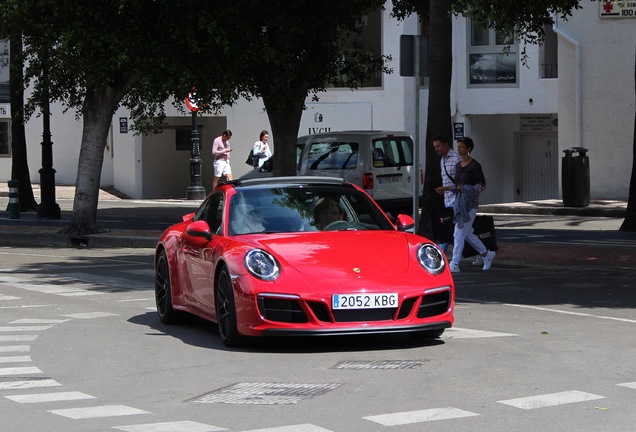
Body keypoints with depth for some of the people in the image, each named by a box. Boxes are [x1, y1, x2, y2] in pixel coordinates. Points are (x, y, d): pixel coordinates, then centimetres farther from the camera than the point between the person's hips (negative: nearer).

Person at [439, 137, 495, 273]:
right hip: (459, 202, 8)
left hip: (470, 203, -8)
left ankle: (454, 264, -10)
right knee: (467, 234, 15)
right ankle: (486, 254, 32)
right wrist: (448, 188, 1)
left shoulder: (474, 166, -10)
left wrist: (464, 188, -17)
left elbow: (482, 185, -11)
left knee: (459, 233, -11)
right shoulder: (458, 166, 13)